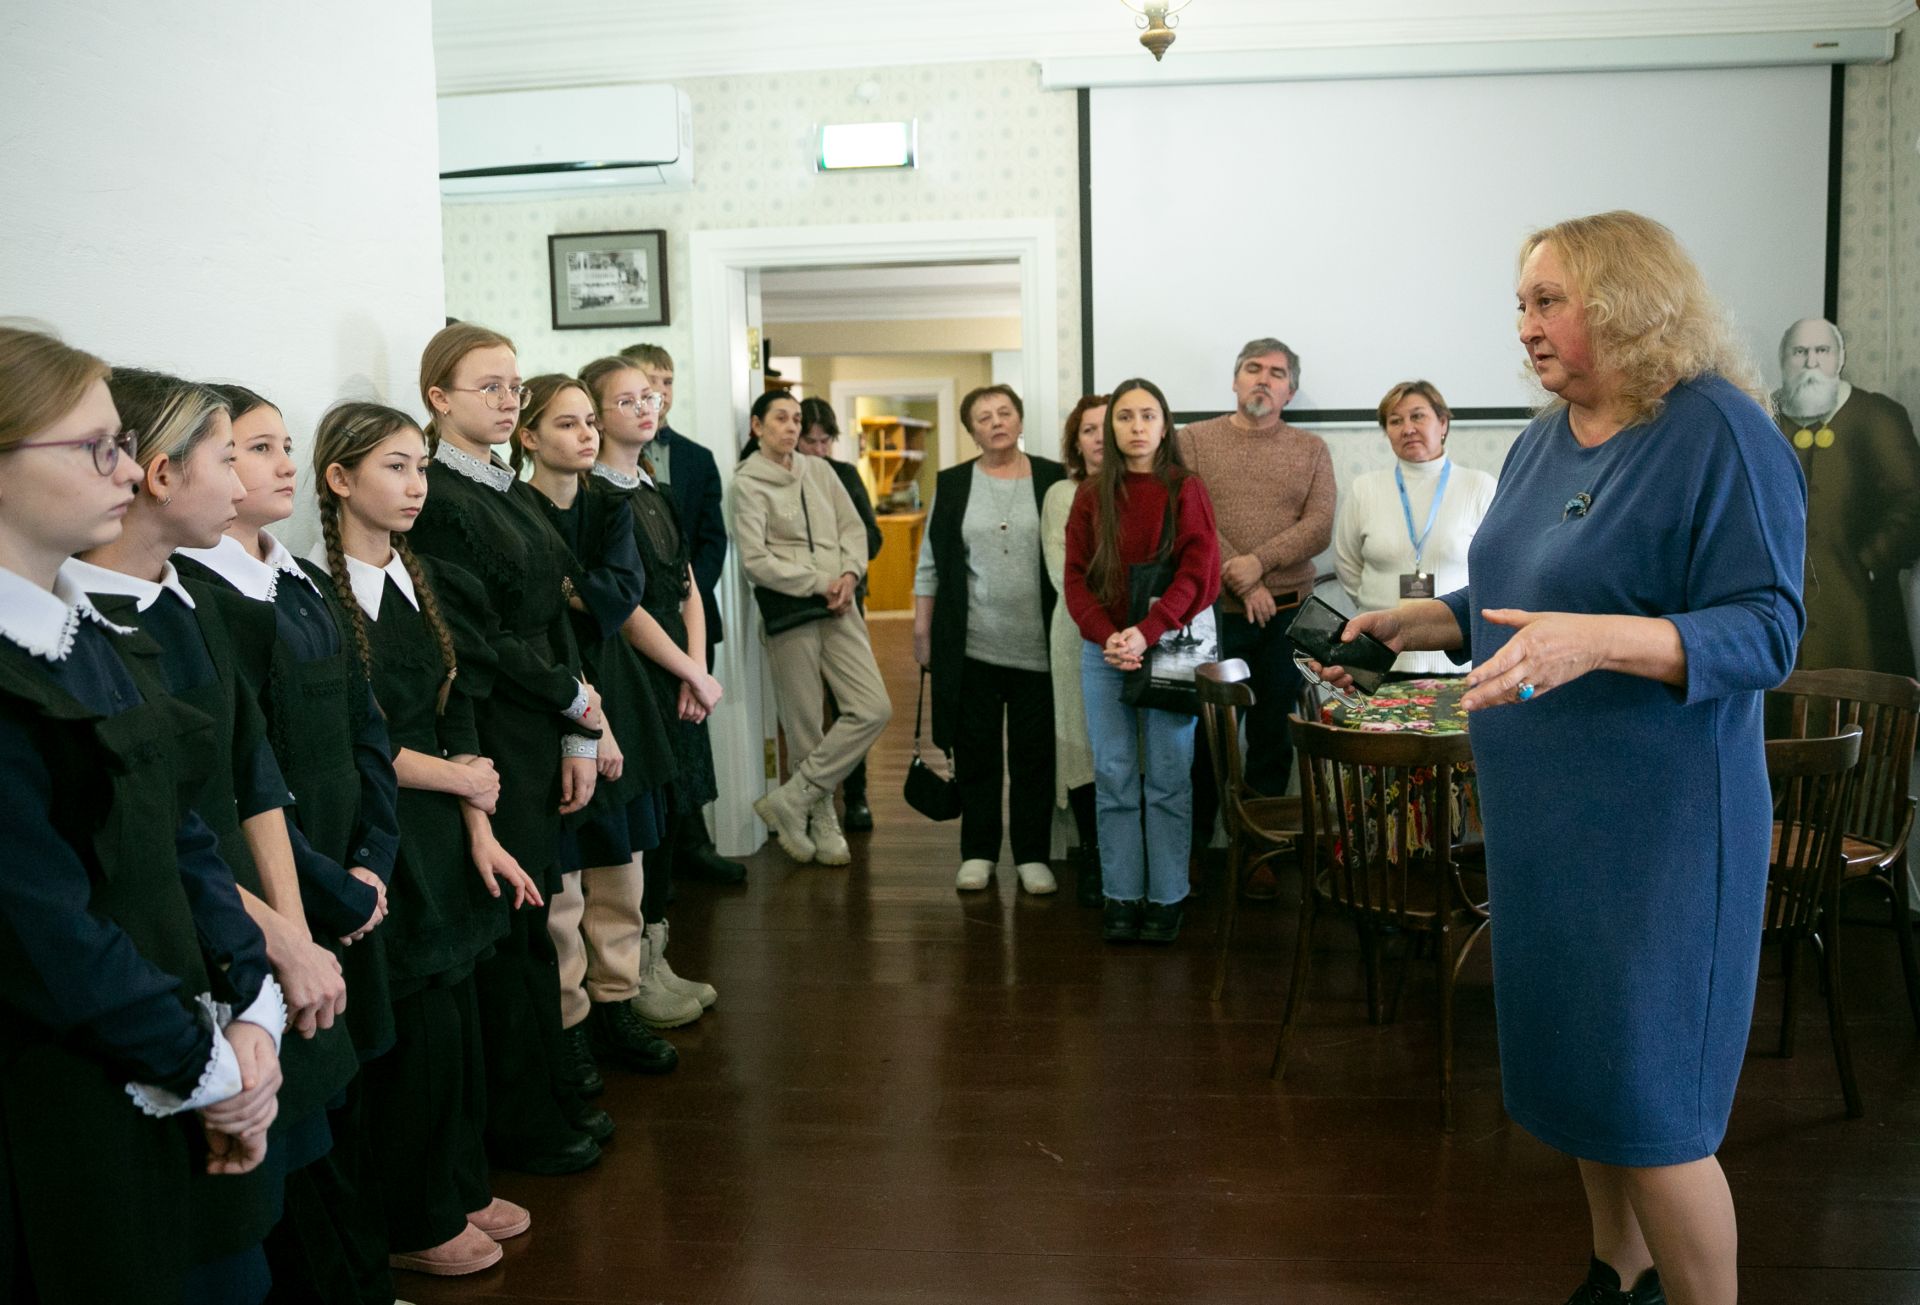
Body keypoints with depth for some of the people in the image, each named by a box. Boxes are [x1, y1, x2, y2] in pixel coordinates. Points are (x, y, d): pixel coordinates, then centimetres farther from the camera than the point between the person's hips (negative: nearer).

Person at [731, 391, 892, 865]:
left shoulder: (819, 470, 13)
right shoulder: (747, 483, -3)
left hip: (838, 607, 5)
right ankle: (822, 826, 16)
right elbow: (755, 559, -11)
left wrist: (849, 573, -6)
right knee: (805, 727, 1)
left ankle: (792, 799, 2)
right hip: (789, 611, -5)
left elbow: (853, 528, 14)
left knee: (874, 709, -5)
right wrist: (821, 584, -11)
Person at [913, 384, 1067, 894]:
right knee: (975, 752, 7)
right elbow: (931, 563, 7)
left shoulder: (1054, 480, 2)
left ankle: (1032, 856, 16)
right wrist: (922, 631, 3)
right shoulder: (953, 485, 5)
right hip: (971, 646, 1)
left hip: (1038, 646, -1)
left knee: (1034, 754, 5)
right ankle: (977, 853, 18)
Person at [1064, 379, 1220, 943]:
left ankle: (1166, 898, 9)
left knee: (1168, 780, 1)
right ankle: (1121, 896, 11)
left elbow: (1199, 572, -6)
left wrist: (1147, 632, -17)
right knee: (1113, 779, 3)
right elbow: (1076, 578, 5)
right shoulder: (1091, 496, 9)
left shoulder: (1186, 490, 3)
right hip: (1104, 651, 2)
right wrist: (1107, 636, -12)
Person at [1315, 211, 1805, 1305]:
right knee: (1574, 1062, 18)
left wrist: (1596, 640, -33)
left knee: (1649, 1098, -3)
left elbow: (1766, 630, -20)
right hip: (1543, 815, 8)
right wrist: (1423, 621, 10)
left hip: (1657, 823, -8)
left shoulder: (1719, 432, -14)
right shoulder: (1546, 440, 10)